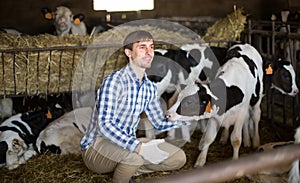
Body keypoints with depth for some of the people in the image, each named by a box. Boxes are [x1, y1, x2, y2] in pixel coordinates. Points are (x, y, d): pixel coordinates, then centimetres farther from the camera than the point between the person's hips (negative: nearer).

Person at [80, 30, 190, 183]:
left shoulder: (150, 88, 4)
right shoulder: (114, 81, -21)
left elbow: (160, 124, 13)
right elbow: (104, 125, -31)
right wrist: (139, 147, -42)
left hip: (126, 144, 7)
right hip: (96, 149, -7)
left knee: (178, 158, -2)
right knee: (135, 155, -37)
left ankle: (127, 170, 4)